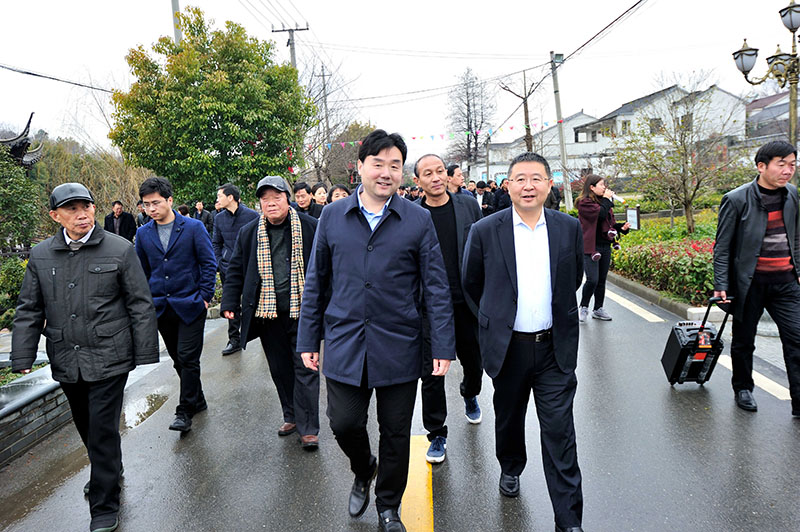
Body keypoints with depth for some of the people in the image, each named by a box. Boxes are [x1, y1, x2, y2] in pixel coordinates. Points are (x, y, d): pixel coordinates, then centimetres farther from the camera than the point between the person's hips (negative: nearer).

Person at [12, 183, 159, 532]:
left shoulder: (120, 250, -6)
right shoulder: (40, 256, 5)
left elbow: (141, 305, -4)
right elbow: (29, 310, 10)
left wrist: (145, 353, -6)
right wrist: (22, 357, 5)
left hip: (108, 358, -4)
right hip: (65, 361, 5)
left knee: (103, 430, -1)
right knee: (85, 425, 19)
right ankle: (109, 471, 46)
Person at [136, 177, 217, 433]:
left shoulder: (194, 227, -5)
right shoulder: (143, 233, 6)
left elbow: (209, 263, -3)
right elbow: (142, 270, 15)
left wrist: (204, 296, -8)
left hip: (190, 305, -4)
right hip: (161, 307, 5)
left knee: (188, 358, -4)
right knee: (178, 359, 13)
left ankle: (185, 412, 8)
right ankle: (197, 400, 30)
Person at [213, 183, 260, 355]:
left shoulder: (252, 215, -6)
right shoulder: (219, 218, 6)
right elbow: (216, 243, 15)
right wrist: (219, 263, 4)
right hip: (228, 268, 3)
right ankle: (234, 340, 16)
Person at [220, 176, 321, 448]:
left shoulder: (310, 227, -2)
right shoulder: (249, 233, 7)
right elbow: (236, 270, 14)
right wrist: (230, 303, 7)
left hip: (302, 311, -3)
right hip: (267, 313, 4)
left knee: (305, 368, 0)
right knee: (279, 369, 13)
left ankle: (308, 427, 8)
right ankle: (291, 416, 31)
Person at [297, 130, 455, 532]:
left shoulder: (418, 220, -2)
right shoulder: (332, 216, 3)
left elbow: (436, 287, -1)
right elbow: (316, 282, 7)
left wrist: (443, 346, -6)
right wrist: (308, 340, 6)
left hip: (398, 347, -1)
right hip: (344, 345, 1)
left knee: (396, 433, 11)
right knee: (344, 423, 5)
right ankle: (363, 470, 41)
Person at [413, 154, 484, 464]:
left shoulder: (468, 206, 2)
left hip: (466, 301, 2)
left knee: (474, 361, 17)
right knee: (432, 372, 3)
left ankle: (470, 395, 51)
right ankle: (436, 435, 20)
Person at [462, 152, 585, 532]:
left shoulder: (570, 228, -1)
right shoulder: (485, 231, -7)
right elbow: (471, 284, 6)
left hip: (555, 347, 0)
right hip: (508, 346, 0)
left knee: (560, 433, 2)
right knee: (508, 418, 20)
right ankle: (511, 468, 50)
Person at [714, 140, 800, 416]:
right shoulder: (736, 199, -11)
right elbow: (722, 247, -8)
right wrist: (721, 286, -11)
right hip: (750, 283, -4)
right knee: (744, 341, 11)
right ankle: (742, 389, 32)